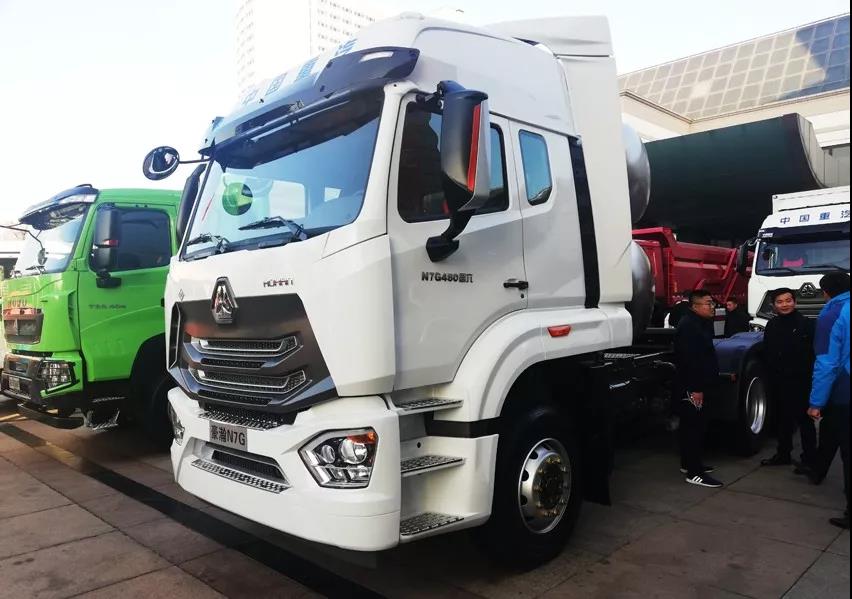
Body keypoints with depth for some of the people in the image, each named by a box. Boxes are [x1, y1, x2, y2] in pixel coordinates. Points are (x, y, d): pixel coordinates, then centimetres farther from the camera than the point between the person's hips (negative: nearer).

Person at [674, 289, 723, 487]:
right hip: (690, 388, -11)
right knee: (694, 427, -8)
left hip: (697, 386, 11)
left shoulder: (701, 323, 15)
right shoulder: (688, 325, -18)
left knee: (692, 426, 17)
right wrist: (695, 389, -26)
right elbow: (688, 359, -25)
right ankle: (694, 472, -4)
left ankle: (689, 463, 27)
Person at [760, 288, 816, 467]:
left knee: (804, 419, 3)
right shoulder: (772, 325, 8)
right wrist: (770, 376, 9)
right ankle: (783, 454, 27)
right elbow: (767, 353, 13)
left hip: (800, 380, -6)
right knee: (783, 418, 16)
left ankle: (809, 459, 12)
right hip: (778, 381, 6)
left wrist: (810, 377, -18)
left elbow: (814, 353, -13)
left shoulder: (806, 323, -9)